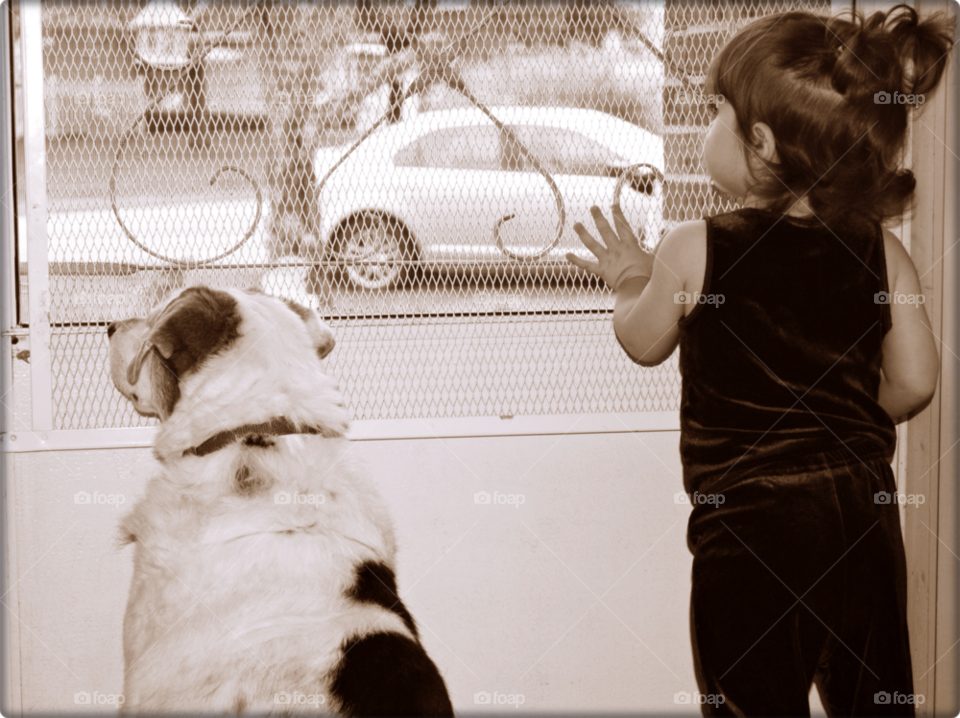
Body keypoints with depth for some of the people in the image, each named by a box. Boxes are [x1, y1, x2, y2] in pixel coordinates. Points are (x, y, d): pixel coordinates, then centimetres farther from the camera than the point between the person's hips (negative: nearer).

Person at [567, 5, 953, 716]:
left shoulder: (697, 251, -12)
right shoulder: (883, 255, -4)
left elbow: (643, 342, 4)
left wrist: (631, 282, 25)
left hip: (748, 521, -4)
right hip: (862, 511, 4)